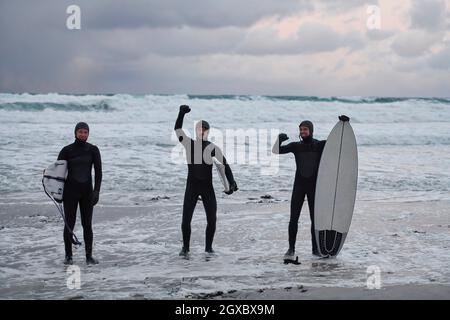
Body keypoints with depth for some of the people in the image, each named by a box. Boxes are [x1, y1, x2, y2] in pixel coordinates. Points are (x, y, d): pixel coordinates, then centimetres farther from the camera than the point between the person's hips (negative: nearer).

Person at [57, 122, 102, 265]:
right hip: (70, 191, -1)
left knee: (87, 225, 2)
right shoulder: (67, 150, -1)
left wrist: (96, 190, -9)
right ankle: (68, 256, 11)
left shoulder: (93, 150, 1)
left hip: (87, 192, 1)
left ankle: (89, 256, 8)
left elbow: (98, 171, 1)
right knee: (69, 224, 1)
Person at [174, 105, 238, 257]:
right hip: (192, 187, 0)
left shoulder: (213, 148, -2)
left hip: (207, 187, 0)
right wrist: (181, 113, -24)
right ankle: (185, 247, 12)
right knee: (186, 219, -6)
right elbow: (177, 129, -11)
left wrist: (231, 182, -21)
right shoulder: (189, 144, 0)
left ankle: (208, 247, 15)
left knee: (212, 219, -3)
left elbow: (225, 165, -8)